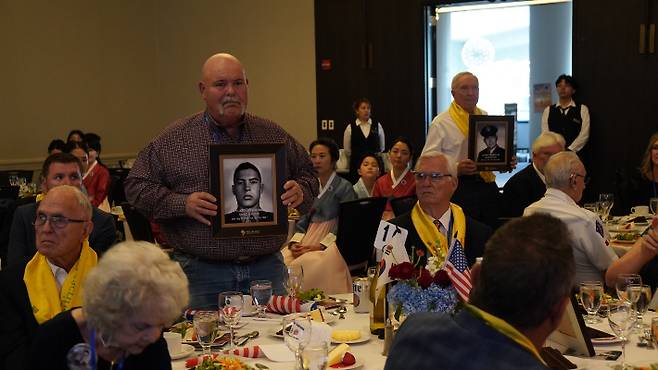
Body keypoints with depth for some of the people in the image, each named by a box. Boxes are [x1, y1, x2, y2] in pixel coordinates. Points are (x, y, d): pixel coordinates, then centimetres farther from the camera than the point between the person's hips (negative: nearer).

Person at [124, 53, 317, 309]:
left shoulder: (274, 135, 9)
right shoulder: (173, 140, 1)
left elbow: (308, 175, 16)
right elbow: (137, 186, 0)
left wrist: (301, 191, -7)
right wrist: (181, 204, -15)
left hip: (267, 268, 3)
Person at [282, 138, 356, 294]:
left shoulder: (344, 187, 1)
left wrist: (320, 246, -17)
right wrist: (295, 243, -3)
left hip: (332, 241, -5)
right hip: (308, 239, 5)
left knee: (306, 265, -33)